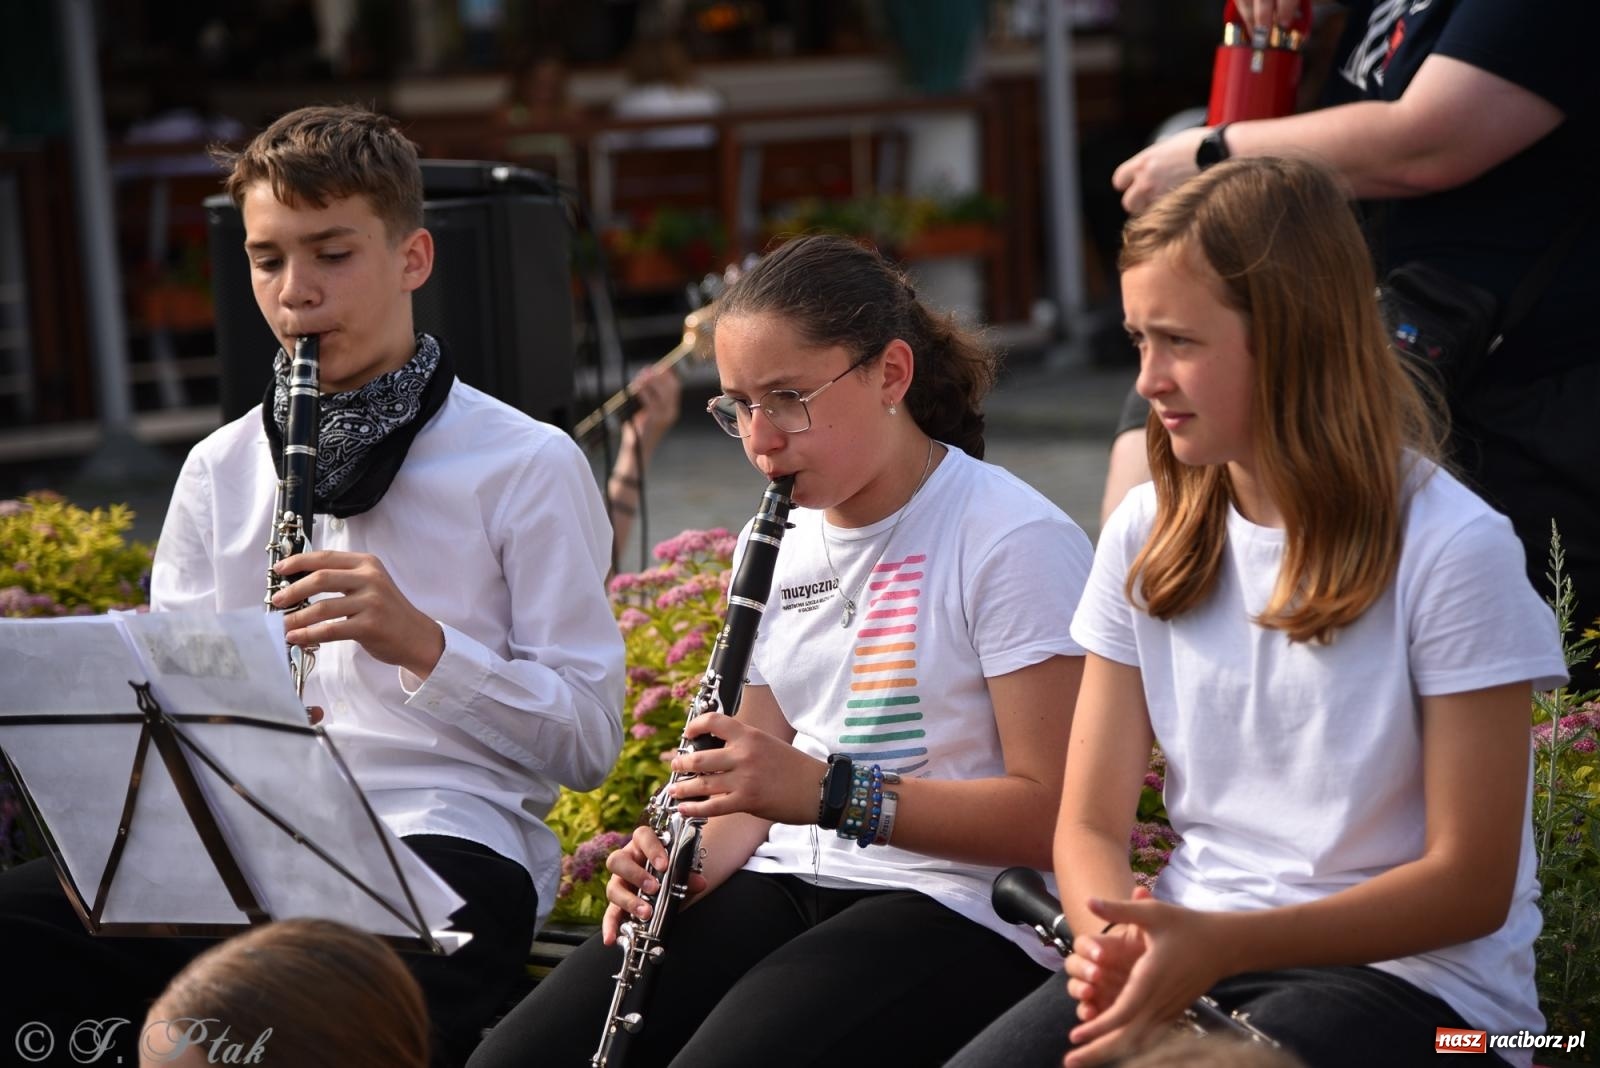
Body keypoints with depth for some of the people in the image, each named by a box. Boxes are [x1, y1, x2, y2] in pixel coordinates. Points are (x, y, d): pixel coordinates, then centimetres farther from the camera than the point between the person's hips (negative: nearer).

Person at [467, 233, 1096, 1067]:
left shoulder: (1014, 541, -10)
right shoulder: (783, 545, 15)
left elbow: (1052, 812, -15)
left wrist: (826, 791, -24)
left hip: (954, 910, -6)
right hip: (785, 887, 7)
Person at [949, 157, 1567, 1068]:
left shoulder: (1450, 548, -11)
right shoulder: (1150, 535, 6)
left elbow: (1470, 884, -10)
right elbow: (1090, 822, 7)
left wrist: (1224, 943, -22)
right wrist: (1119, 939, -17)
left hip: (1409, 971, -5)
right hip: (1189, 947, 5)